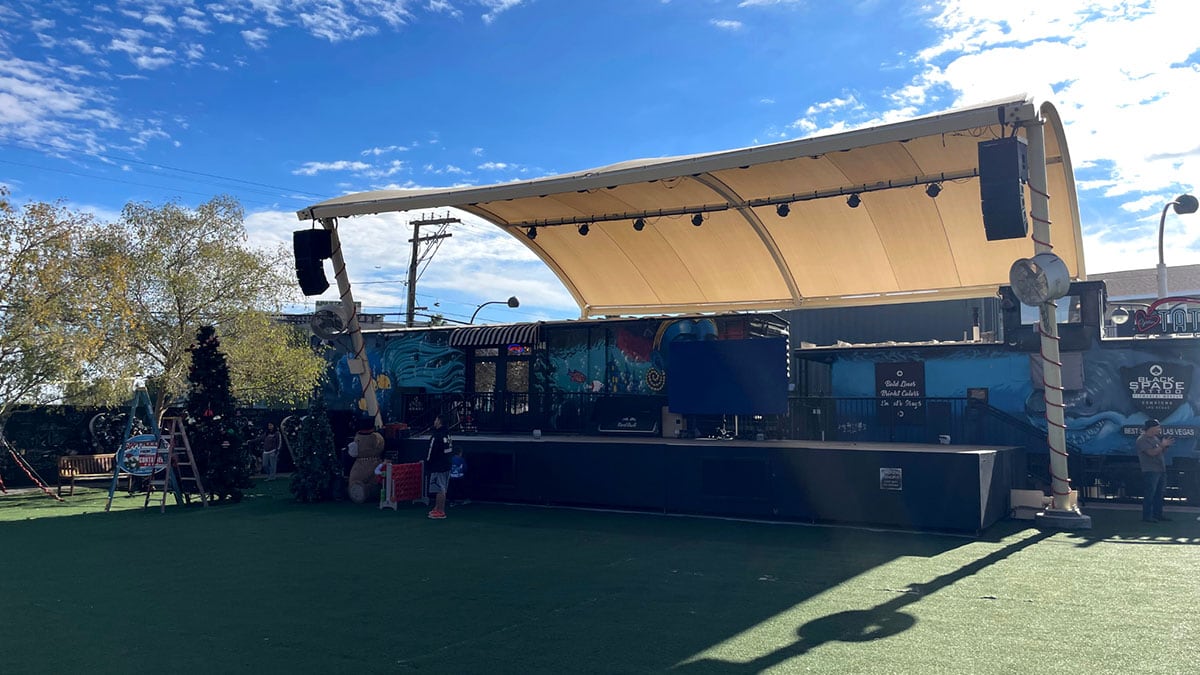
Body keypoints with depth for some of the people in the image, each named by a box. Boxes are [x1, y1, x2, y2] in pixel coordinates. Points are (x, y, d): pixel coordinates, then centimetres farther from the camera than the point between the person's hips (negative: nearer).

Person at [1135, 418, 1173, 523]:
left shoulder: (1155, 438, 17)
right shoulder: (1142, 440, -12)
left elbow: (1162, 452, 20)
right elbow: (1152, 452, -21)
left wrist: (1165, 445, 2)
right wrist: (1163, 445, -16)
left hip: (1161, 470, 9)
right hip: (1150, 471, -9)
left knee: (1159, 494, 11)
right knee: (1149, 494, -8)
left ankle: (1158, 514, 18)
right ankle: (1147, 516, -5)